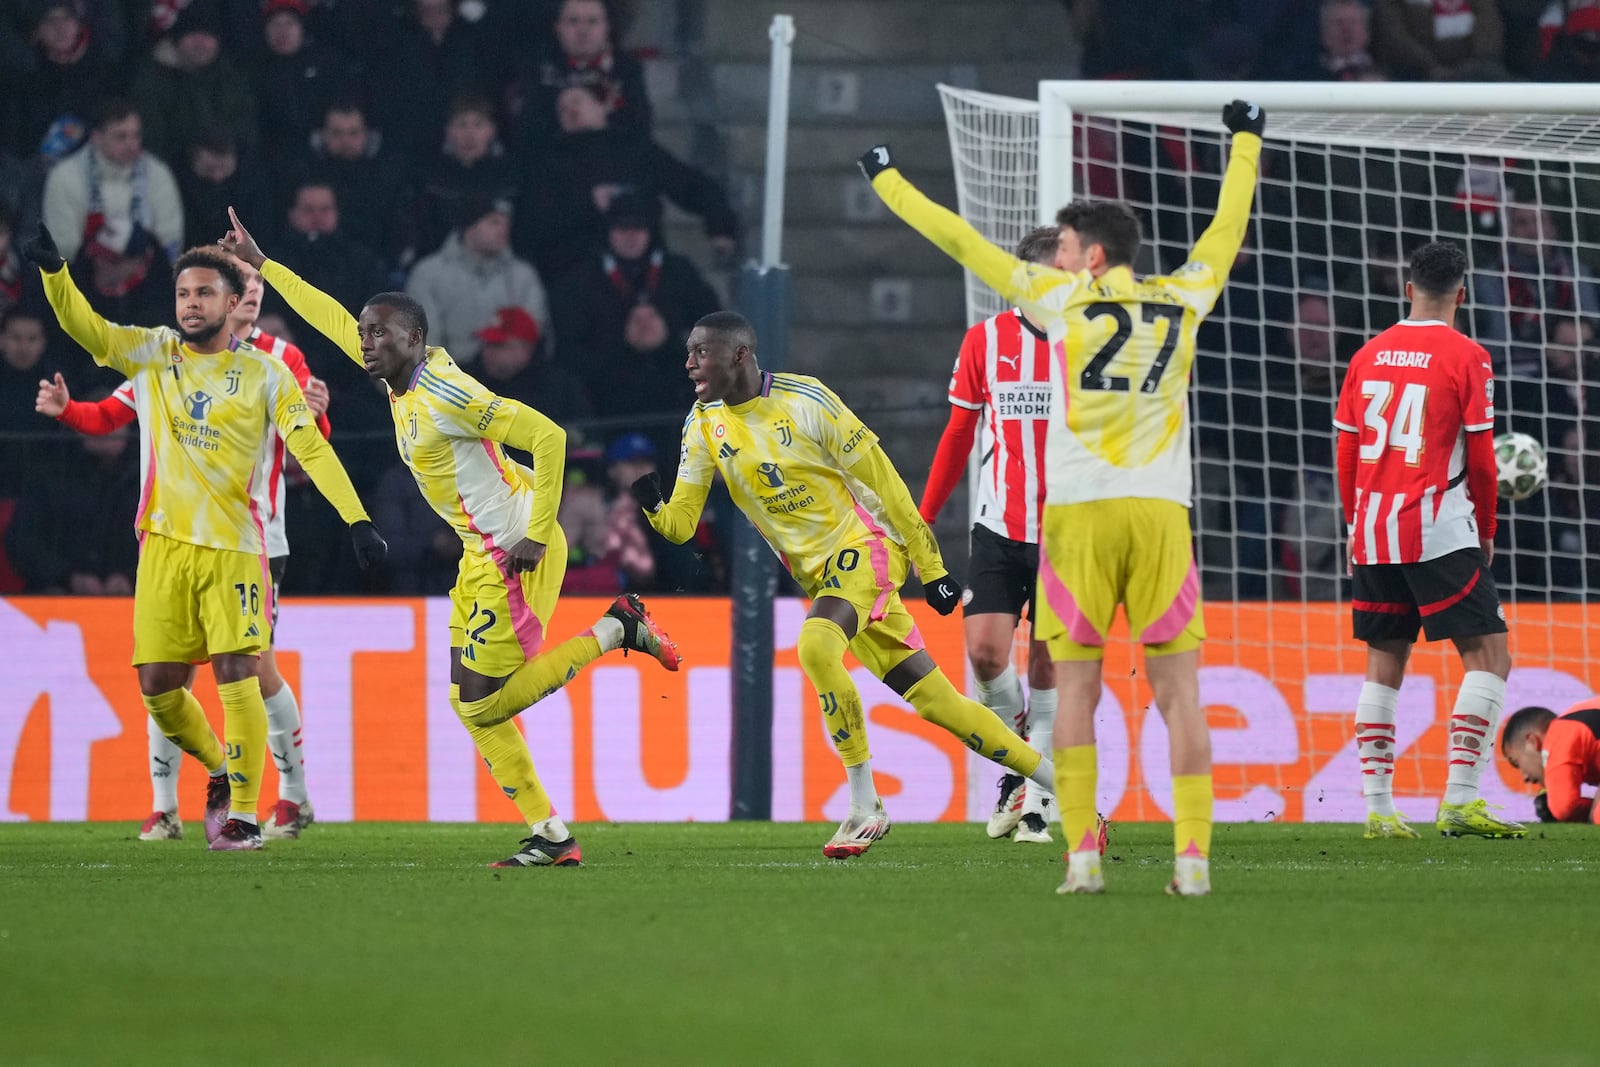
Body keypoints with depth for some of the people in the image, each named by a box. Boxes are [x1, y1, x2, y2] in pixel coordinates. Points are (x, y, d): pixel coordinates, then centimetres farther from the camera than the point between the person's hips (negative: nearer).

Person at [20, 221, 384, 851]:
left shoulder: (264, 373, 4)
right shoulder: (151, 353, 10)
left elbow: (312, 449, 0)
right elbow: (85, 327, -4)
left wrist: (357, 520, -10)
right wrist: (53, 271, -22)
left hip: (234, 546, -3)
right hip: (165, 542, 3)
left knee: (237, 675, -12)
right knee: (156, 682, 1)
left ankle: (243, 812, -4)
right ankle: (219, 771, 27)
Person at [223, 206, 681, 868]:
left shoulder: (445, 393, -19)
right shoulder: (401, 377, 7)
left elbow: (547, 435, -23)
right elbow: (333, 319, 20)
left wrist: (537, 535, -20)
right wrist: (260, 264, 23)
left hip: (515, 553, -9)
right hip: (480, 553, 9)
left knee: (483, 701, -9)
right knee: (472, 702, 6)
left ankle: (615, 631, 3)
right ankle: (550, 836, 8)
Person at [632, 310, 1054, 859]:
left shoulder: (805, 399, -16)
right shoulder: (704, 424, 2)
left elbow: (881, 478, -11)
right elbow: (681, 524, 1)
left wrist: (930, 566, -9)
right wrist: (654, 508, -23)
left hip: (865, 544, -6)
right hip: (818, 571, 6)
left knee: (816, 644, -32)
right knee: (936, 701, 4)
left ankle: (865, 805, -22)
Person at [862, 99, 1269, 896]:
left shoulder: (1062, 299, 2)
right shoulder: (1183, 299, 10)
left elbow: (960, 242, 9)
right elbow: (1227, 229, 27)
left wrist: (887, 180, 20)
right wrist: (1246, 142, 43)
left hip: (1079, 513, -2)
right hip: (1160, 512, 2)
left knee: (1076, 688, 2)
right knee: (1179, 690, 0)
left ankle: (1083, 853, -5)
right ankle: (1193, 857, -8)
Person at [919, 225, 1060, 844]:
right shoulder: (985, 341, 2)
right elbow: (958, 438, 10)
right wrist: (921, 522, 9)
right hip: (999, 530, 1)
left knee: (1048, 665, 0)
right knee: (984, 649, -14)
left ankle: (1036, 802, 9)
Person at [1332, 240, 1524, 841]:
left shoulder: (1369, 356, 10)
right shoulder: (1466, 358, -5)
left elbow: (1346, 455, 12)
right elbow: (1481, 459, -4)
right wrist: (1486, 532, 9)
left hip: (1373, 536, 6)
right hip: (1439, 531, -6)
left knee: (1385, 663, 13)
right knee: (1488, 655, -3)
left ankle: (1377, 806, 10)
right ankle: (1459, 801, -15)